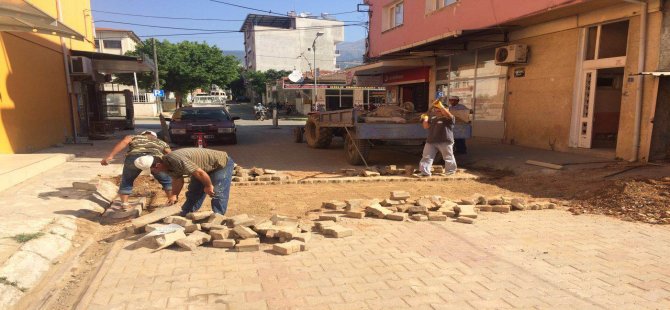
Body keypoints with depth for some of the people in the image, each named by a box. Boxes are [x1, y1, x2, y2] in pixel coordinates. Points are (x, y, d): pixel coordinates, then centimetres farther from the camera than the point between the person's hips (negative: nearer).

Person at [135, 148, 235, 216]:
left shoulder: (177, 160, -36)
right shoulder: (167, 165, -5)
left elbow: (200, 173, -34)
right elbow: (178, 180, 10)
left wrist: (208, 186, -20)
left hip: (222, 163, -10)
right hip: (206, 168, 10)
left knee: (217, 193, -16)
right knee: (193, 191, 11)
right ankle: (184, 216, 20)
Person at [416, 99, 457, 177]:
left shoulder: (448, 118, -2)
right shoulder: (432, 118, 17)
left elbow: (448, 115, -25)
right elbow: (426, 126, 13)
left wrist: (440, 106, -32)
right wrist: (425, 119, -3)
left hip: (445, 142, -5)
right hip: (431, 141, 5)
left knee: (448, 157, 9)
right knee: (426, 157, 2)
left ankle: (450, 171, 25)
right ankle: (424, 171, 6)